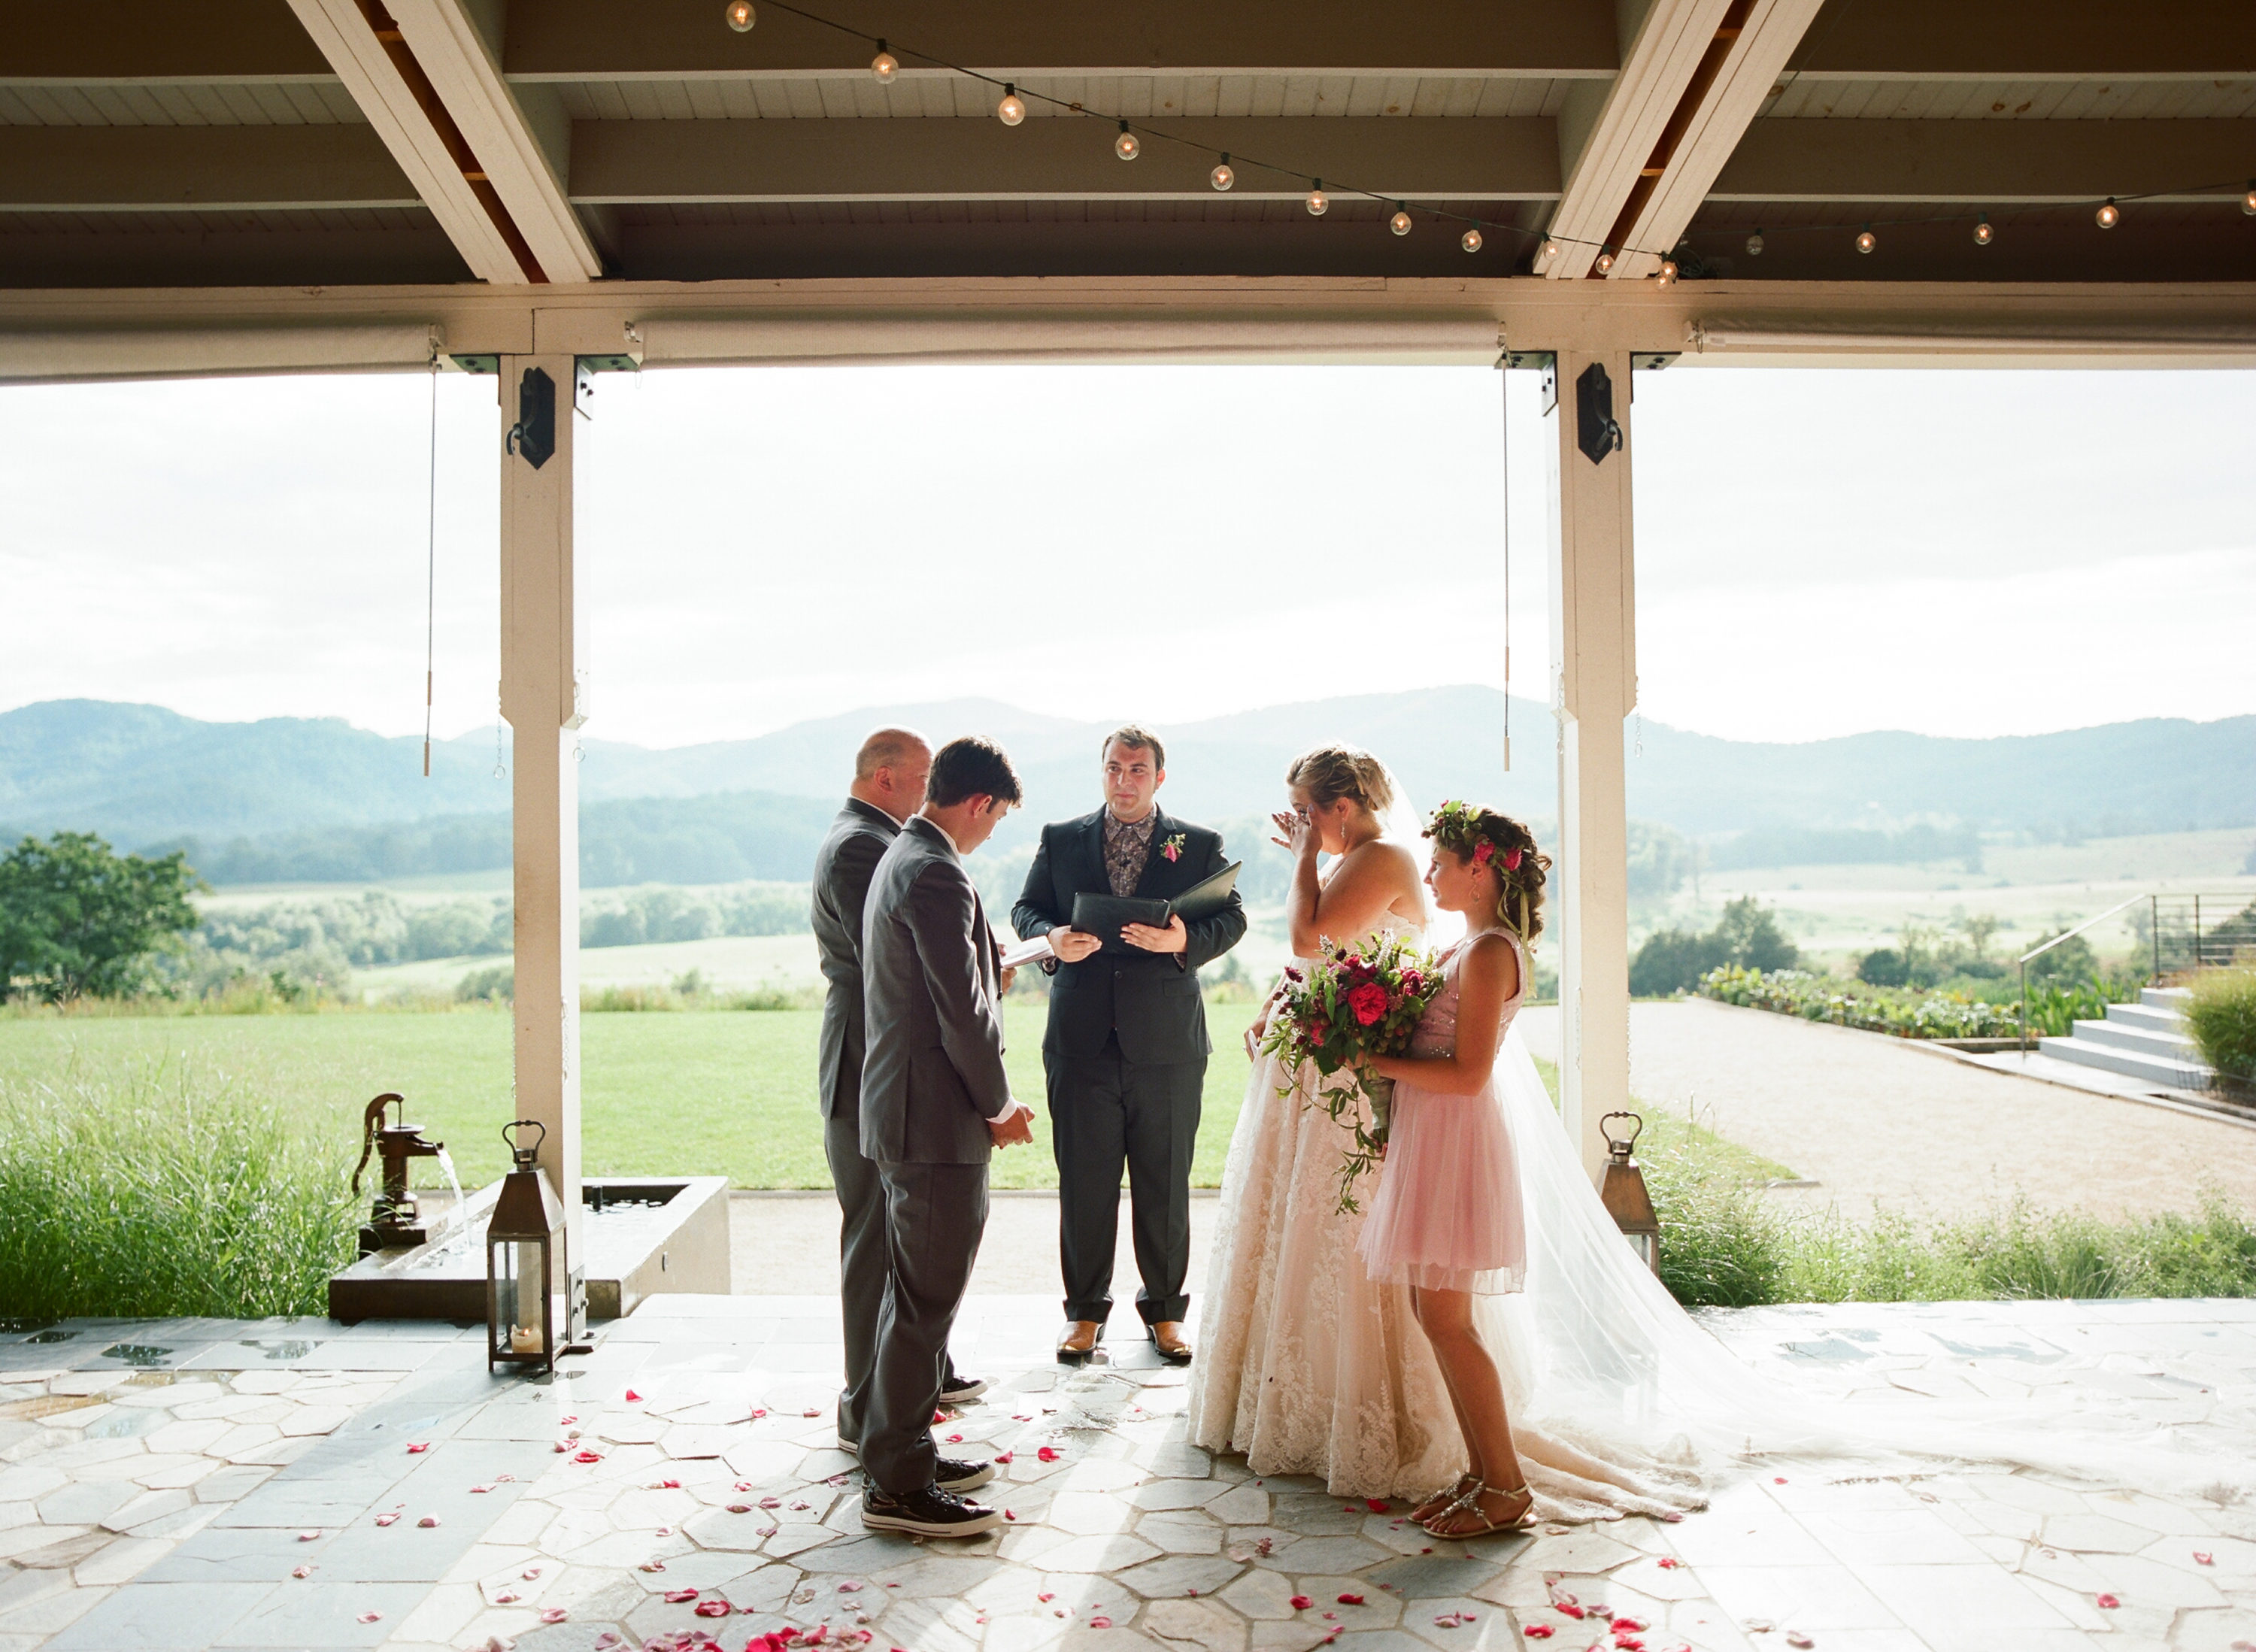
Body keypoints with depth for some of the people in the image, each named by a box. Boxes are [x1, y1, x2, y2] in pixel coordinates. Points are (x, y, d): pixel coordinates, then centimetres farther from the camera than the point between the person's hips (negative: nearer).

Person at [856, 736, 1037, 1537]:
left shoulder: (899, 859, 14)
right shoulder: (936, 874, -19)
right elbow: (963, 1011, -20)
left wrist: (993, 972, 35)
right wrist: (1000, 1104, -9)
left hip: (904, 1111, 11)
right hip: (936, 1118, -11)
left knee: (914, 1294, 19)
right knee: (926, 1300, -1)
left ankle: (900, 1452, 32)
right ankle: (898, 1485, 9)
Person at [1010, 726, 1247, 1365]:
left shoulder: (1200, 845, 6)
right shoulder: (1060, 839, 10)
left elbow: (1232, 917, 1)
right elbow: (1025, 908, 9)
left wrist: (1185, 940, -19)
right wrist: (1051, 938, -13)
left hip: (1167, 1042, 0)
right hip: (1082, 1041, 1)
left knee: (1165, 1185, 9)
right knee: (1084, 1183, 7)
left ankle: (1165, 1311, 24)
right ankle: (1086, 1312, 22)